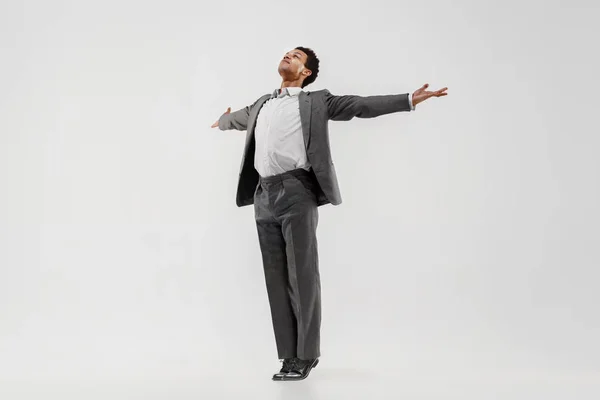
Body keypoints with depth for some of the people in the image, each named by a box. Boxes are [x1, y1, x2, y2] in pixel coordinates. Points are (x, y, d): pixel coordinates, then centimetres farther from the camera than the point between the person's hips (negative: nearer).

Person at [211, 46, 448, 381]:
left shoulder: (316, 102, 9)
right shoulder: (262, 105, 24)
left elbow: (362, 105, 2)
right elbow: (238, 117, 46)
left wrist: (410, 100, -6)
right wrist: (220, 122, 66)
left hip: (296, 192, -5)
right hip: (265, 196, 5)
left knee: (303, 276, -4)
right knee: (277, 278, 4)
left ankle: (306, 354, 5)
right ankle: (290, 355, 10)